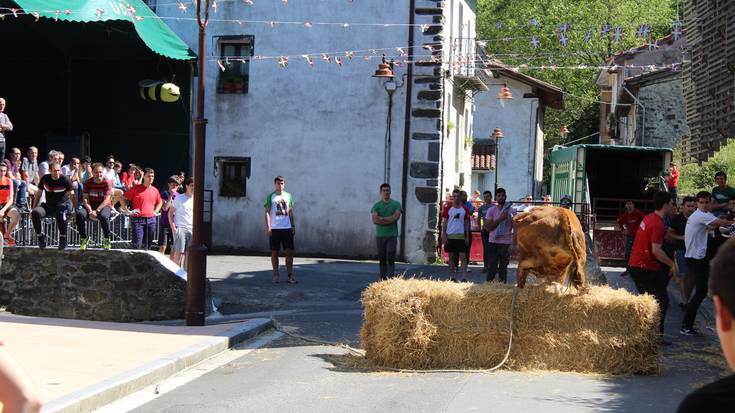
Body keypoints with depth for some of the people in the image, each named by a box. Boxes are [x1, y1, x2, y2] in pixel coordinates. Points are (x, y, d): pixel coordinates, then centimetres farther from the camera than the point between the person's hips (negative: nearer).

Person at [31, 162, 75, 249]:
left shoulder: (65, 180, -8)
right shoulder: (45, 179, 1)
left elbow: (72, 196, -7)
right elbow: (38, 194, 11)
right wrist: (33, 209, 6)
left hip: (62, 205, -3)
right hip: (48, 205, 3)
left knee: (61, 213, -39)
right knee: (35, 213, -27)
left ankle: (63, 239, -22)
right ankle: (40, 237, -11)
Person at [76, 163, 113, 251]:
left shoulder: (107, 183, -8)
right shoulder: (88, 182, 0)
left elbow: (106, 200, -14)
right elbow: (85, 199, -5)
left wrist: (97, 211, -25)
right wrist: (90, 211, -21)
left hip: (103, 206, -3)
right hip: (90, 206, 3)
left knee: (103, 216, -37)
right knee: (80, 214, -29)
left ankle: (106, 239, -12)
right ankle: (84, 238, -8)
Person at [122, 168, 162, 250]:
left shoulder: (155, 190, 11)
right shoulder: (136, 188, -2)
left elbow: (160, 202, 30)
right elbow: (122, 199, 1)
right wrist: (128, 211, -4)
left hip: (151, 219, 5)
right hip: (138, 219, -5)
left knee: (147, 245, 7)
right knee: (137, 244, -9)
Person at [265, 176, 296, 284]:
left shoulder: (288, 196, 11)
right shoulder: (271, 197, 1)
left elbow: (290, 212, 15)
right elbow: (267, 212, -2)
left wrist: (293, 226, 10)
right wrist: (268, 227, -11)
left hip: (287, 228, 3)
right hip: (274, 228, -3)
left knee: (289, 251, 0)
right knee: (274, 252, 3)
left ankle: (290, 275, 5)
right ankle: (276, 275, 12)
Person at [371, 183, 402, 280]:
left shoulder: (396, 204, 5)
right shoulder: (376, 205, 7)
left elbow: (396, 216, -11)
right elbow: (374, 220, -7)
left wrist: (381, 218, -9)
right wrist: (389, 220, -10)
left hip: (392, 235, -2)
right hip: (380, 235, 2)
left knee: (391, 259, -9)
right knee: (382, 259, 7)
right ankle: (383, 280, 13)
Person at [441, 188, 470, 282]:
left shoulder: (465, 209, 6)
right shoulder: (448, 208, 2)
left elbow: (466, 223, 10)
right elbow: (444, 223, 2)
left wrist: (467, 237, 5)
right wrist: (444, 236, -5)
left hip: (461, 236, 0)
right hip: (450, 236, 0)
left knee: (463, 257, -6)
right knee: (451, 257, 6)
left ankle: (464, 277, -10)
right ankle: (452, 277, 13)